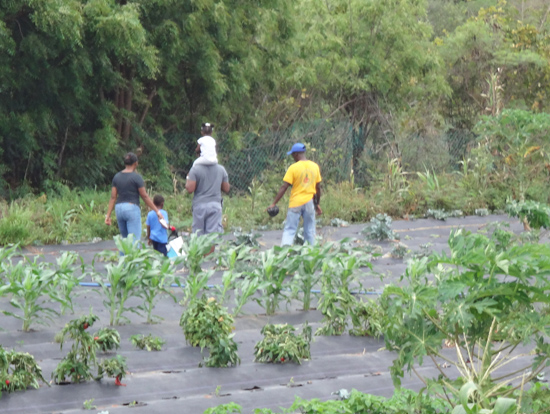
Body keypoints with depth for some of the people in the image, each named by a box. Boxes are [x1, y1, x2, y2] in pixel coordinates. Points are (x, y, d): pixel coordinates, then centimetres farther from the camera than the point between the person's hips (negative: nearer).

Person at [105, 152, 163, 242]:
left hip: (119, 208, 6)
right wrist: (157, 211, -1)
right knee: (135, 240, -9)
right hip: (132, 208, -6)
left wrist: (108, 215, 7)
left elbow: (113, 197, 6)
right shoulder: (136, 177, -8)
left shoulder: (117, 177, 8)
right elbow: (145, 197, -7)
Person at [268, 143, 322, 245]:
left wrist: (274, 203, -8)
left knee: (289, 230, -2)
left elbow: (284, 187, -11)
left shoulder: (293, 168, -9)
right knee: (310, 231, 12)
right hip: (310, 202, 3)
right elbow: (318, 187, 10)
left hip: (296, 202, -3)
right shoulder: (315, 166, 4)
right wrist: (318, 204, 20)